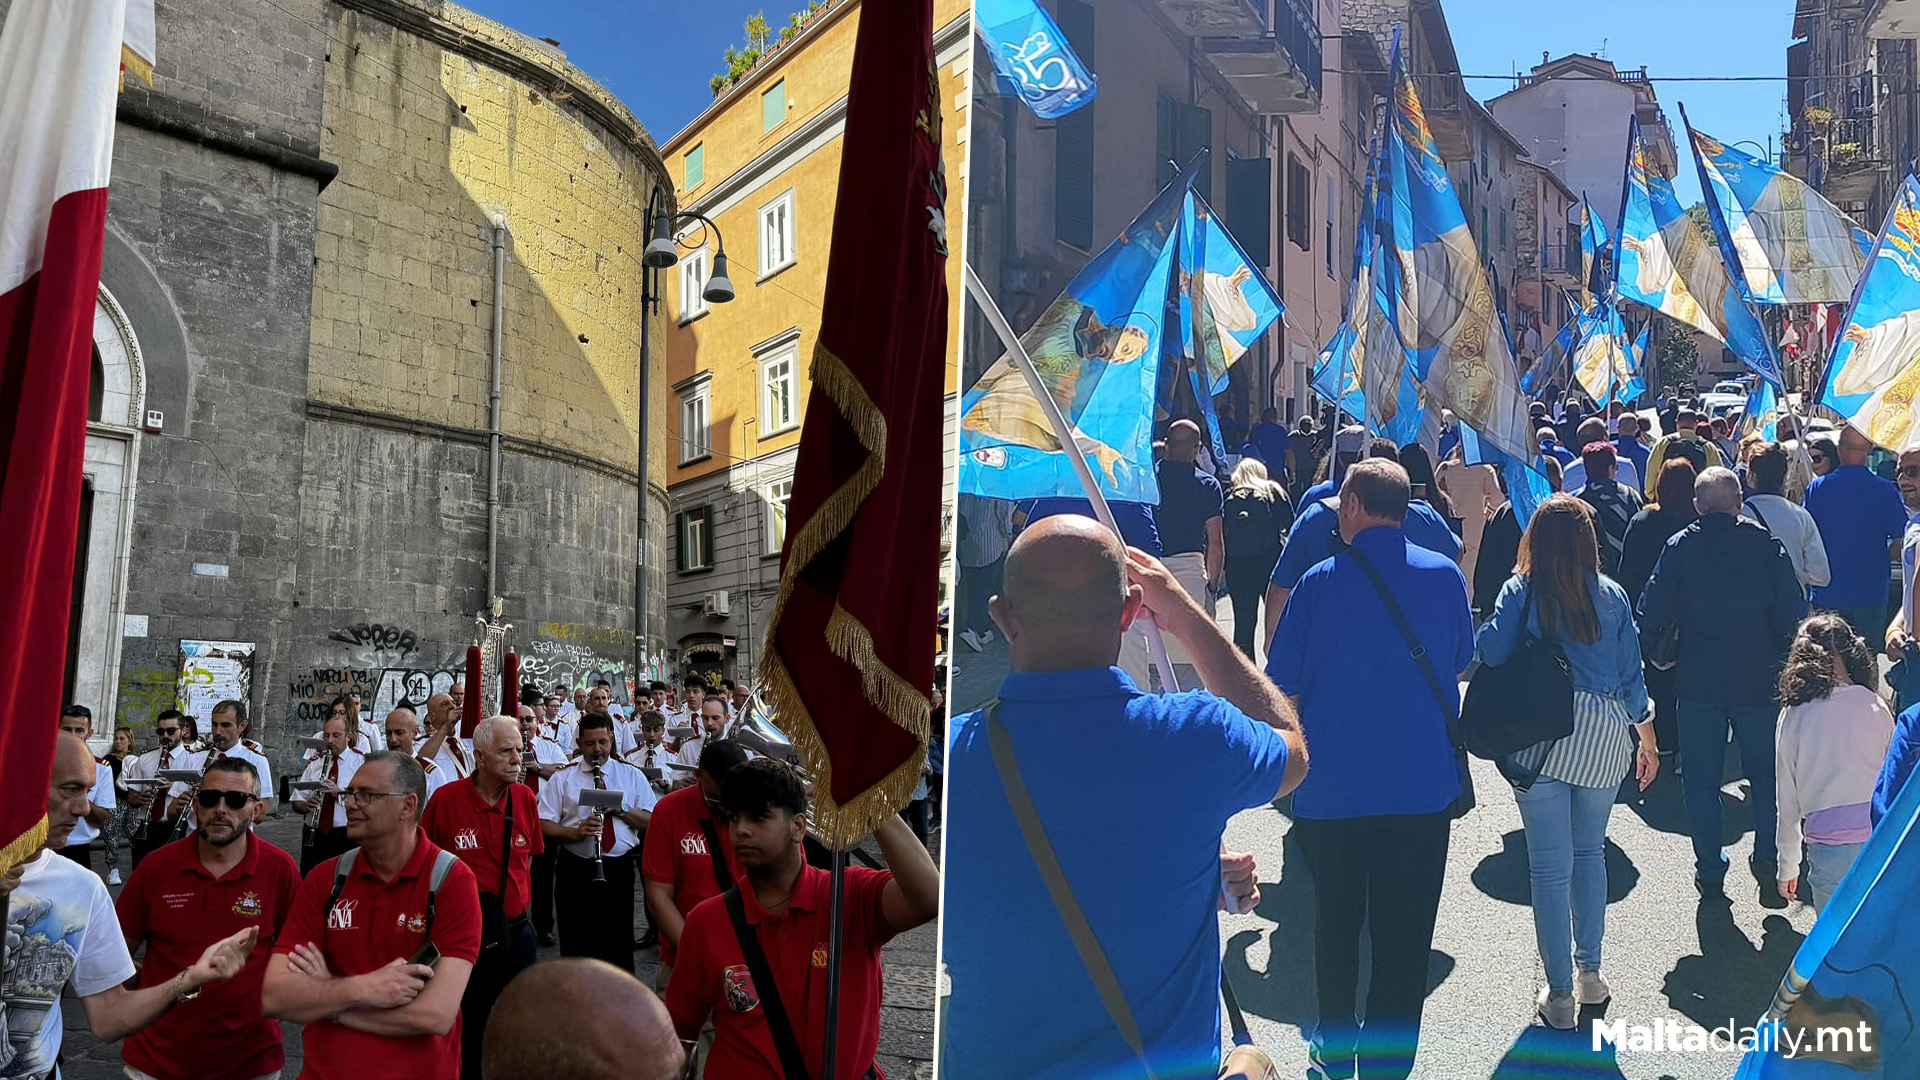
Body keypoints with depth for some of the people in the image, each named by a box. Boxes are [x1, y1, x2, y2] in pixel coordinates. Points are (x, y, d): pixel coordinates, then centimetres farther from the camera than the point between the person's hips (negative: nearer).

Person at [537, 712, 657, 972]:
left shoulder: (632, 776, 8)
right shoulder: (562, 779, 5)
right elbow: (543, 826, -4)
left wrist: (621, 809, -14)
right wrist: (576, 833, -21)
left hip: (619, 870, 1)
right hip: (575, 870, 0)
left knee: (620, 945, 7)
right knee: (576, 945, 6)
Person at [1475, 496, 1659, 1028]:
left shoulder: (1519, 592, -4)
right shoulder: (1612, 596, 4)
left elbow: (1490, 653, -14)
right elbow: (1631, 674, 7)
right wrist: (1648, 738, 18)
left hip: (1540, 737, -2)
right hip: (1602, 735, 3)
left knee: (1550, 866, 4)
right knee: (1590, 852, 21)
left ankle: (1560, 993, 10)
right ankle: (1589, 971, 28)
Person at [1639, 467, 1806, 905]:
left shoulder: (1680, 547, -4)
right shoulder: (1769, 544, -3)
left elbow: (1651, 616, -4)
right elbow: (1793, 614, -4)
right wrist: (1783, 660, 11)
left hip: (1699, 680, 0)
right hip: (1758, 680, 0)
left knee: (1701, 779, 9)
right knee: (1766, 773, 15)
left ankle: (1710, 871, 14)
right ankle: (1767, 858, 2)